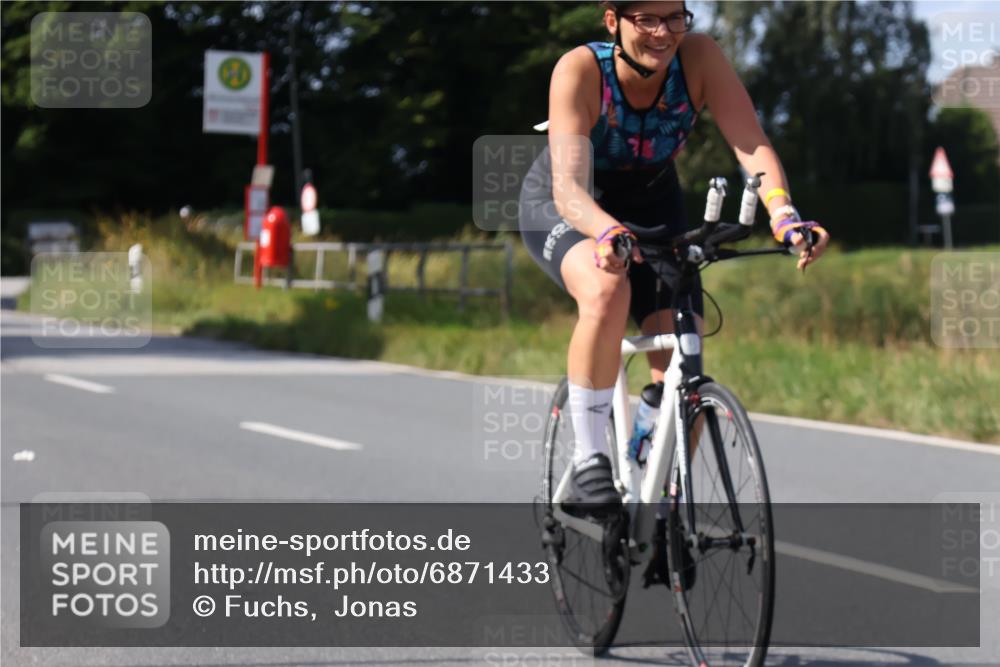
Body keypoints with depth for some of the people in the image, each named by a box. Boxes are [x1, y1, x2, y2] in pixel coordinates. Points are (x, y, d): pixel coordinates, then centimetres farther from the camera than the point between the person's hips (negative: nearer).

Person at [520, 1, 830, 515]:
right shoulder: (580, 70, -32)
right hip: (563, 208, -3)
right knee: (608, 291, -37)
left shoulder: (700, 57, -25)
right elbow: (569, 187, -40)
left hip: (652, 206, 3)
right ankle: (589, 459, -24)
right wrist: (609, 232, -61)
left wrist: (783, 215, -52)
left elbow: (752, 146, -33)